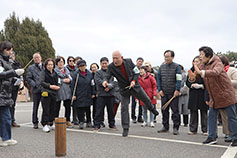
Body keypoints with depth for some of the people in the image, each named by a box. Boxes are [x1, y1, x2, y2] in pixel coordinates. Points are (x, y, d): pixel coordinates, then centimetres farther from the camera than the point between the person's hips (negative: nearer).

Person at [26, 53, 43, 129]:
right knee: (35, 107, 4)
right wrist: (35, 85, -9)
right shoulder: (31, 68, 11)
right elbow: (28, 78, 3)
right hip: (36, 90, -1)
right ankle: (35, 122, 14)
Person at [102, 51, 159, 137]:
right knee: (124, 108, -5)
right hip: (124, 89, -1)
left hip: (135, 86, 1)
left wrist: (134, 80, -17)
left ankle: (152, 109, 50)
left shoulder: (129, 61, -9)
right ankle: (125, 129, 7)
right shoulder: (111, 67, -13)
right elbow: (107, 76, -21)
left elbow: (137, 72, -1)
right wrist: (105, 81, -45)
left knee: (146, 99, 15)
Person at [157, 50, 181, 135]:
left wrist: (177, 90, -15)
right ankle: (165, 127, 19)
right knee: (164, 110, 9)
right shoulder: (162, 67, 11)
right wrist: (159, 89, 1)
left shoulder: (176, 66, 0)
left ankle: (175, 128, 5)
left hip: (173, 93, -4)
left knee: (175, 110, -2)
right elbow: (158, 78, 11)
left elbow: (179, 79, -6)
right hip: (164, 93, 4)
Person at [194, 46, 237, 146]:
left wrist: (201, 72, -47)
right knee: (211, 116, 7)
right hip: (214, 97, 8)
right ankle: (212, 138, 14)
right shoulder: (203, 65, 7)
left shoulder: (217, 63, -17)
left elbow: (215, 72, -39)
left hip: (226, 94, -7)